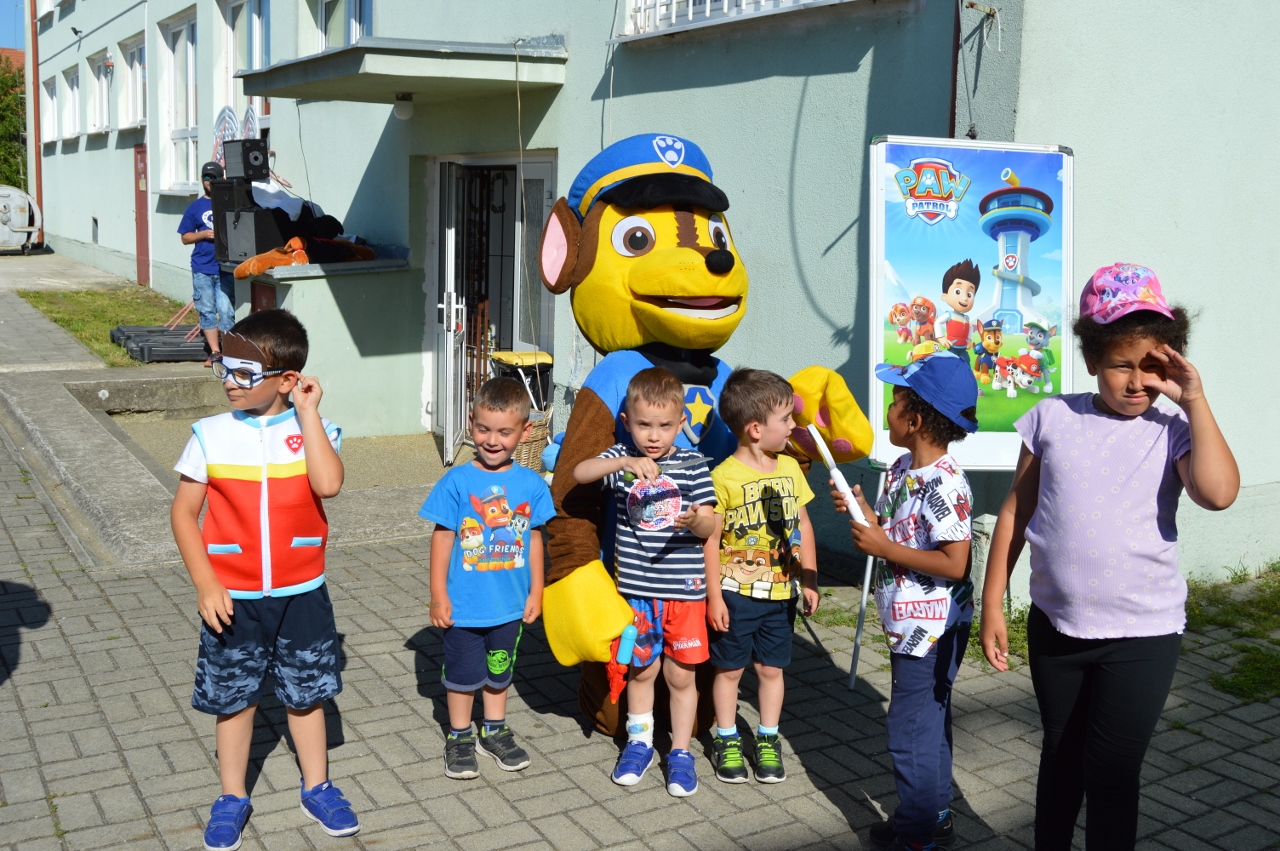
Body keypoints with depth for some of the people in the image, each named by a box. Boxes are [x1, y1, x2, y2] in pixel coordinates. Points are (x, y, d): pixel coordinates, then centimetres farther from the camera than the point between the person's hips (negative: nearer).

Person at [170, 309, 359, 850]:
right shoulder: (211, 435, -7)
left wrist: (308, 414, -23)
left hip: (301, 593, 0)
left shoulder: (312, 430, -7)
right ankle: (232, 797, 32)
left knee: (306, 693, 15)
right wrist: (205, 585, -10)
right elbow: (184, 513, -3)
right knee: (234, 697, 13)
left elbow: (328, 484, -27)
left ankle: (317, 788, 33)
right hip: (234, 598, 0)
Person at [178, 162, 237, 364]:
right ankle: (215, 352, 11)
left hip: (226, 267, -2)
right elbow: (185, 237, 11)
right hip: (202, 269, 2)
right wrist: (204, 234, -7)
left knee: (226, 310, -6)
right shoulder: (195, 207, 9)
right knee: (207, 311, 5)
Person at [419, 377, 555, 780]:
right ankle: (459, 738, 31)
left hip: (510, 606, 3)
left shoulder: (531, 484, -6)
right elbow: (442, 537, -9)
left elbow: (534, 539, 3)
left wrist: (536, 591, 6)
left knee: (499, 672, 20)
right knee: (462, 674, 13)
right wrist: (438, 594, -8)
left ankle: (495, 732, 39)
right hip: (463, 606, -2)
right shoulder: (457, 481, -14)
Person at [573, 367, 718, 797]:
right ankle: (639, 742, 33)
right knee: (641, 669, 15)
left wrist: (697, 521, -29)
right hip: (636, 588, 1)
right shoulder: (621, 458, -2)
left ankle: (681, 752, 24)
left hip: (684, 589, -1)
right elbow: (579, 473, -20)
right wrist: (623, 463, -34)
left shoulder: (692, 464, -5)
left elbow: (711, 525, -6)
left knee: (680, 674, 8)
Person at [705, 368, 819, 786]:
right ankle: (727, 740, 25)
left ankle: (768, 740, 28)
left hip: (780, 592, 4)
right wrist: (714, 596, -12)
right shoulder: (724, 477, -15)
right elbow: (710, 540, -12)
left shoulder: (790, 467, 1)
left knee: (771, 667, 14)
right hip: (736, 593, -4)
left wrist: (809, 578, 7)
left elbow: (802, 525, 9)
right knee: (729, 669, 9)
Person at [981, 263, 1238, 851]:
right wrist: (992, 604, 3)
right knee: (1060, 757, 22)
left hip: (1143, 636, -3)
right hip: (1054, 625, 3)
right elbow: (1016, 512, 3)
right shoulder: (1052, 417, -2)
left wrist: (1195, 403, -19)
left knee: (1111, 775, 4)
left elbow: (1218, 492, -27)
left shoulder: (1172, 431, -6)